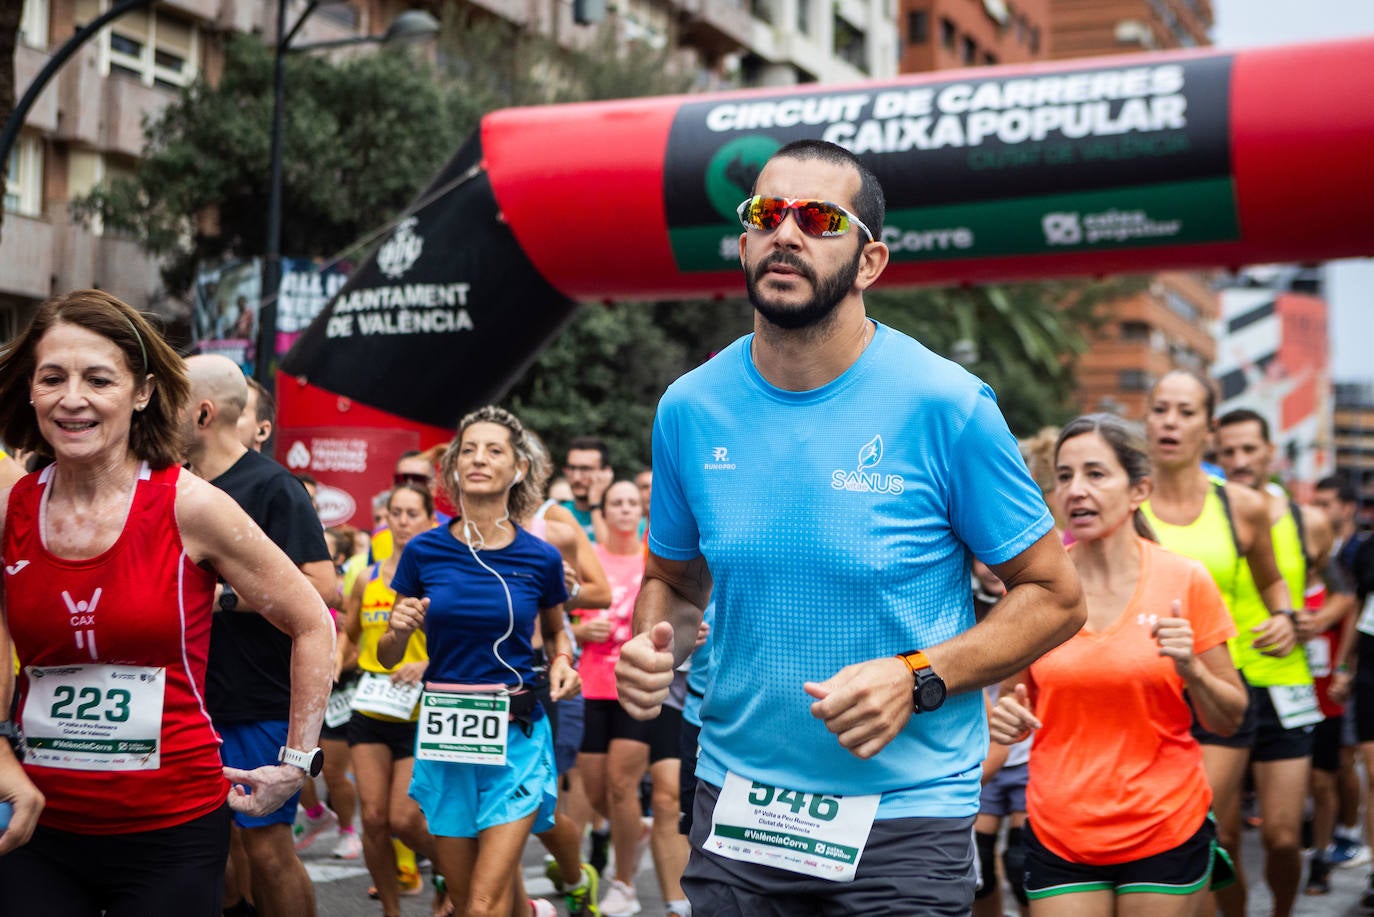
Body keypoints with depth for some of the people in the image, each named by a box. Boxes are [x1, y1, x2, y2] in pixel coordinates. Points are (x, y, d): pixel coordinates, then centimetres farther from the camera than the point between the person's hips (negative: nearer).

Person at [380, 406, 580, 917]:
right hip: (445, 731, 2)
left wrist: (561, 661, -3)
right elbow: (387, 657, 7)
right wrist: (399, 630, -14)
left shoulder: (540, 559, -3)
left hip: (515, 733, -2)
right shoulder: (424, 551, -2)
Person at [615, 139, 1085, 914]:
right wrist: (652, 647, -8)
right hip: (737, 800, 3)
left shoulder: (946, 406, -12)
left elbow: (1056, 596, -7)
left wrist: (916, 677, -20)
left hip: (906, 814, -3)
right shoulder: (689, 409, -1)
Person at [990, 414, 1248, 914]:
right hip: (1058, 833, 1)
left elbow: (1228, 720, 1)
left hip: (1166, 830, -1)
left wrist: (1191, 670, -18)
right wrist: (1006, 719, -11)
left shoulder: (1186, 581, -6)